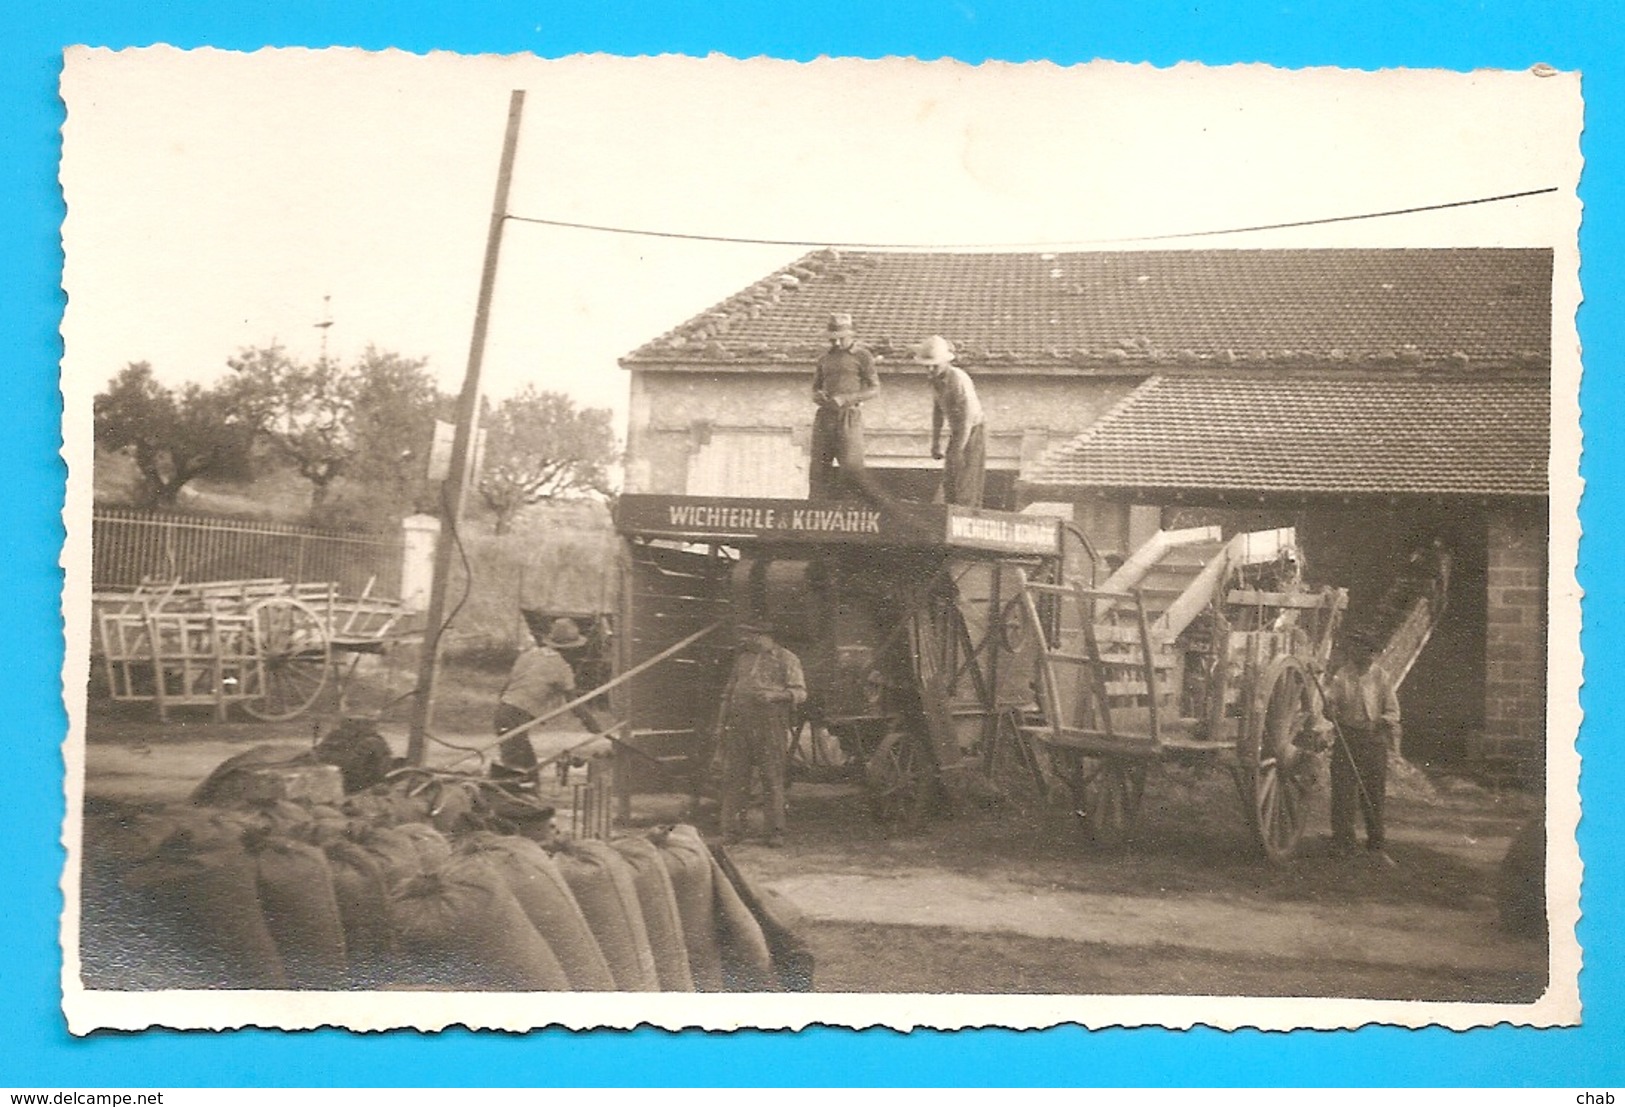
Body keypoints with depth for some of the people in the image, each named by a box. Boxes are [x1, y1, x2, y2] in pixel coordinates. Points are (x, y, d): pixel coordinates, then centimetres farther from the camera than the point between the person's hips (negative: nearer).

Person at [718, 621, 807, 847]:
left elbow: (800, 692, -2)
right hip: (738, 724, 4)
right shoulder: (742, 658, 18)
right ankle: (730, 831, 5)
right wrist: (722, 722, 16)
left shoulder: (786, 659, 3)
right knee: (733, 777, 1)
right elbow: (728, 692, 23)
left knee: (772, 778, -3)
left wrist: (775, 695, -18)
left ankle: (776, 832, 3)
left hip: (770, 725, -4)